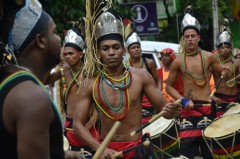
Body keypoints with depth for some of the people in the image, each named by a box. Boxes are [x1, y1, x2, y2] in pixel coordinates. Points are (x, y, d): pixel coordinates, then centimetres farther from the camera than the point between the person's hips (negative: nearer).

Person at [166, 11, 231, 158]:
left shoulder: (209, 57, -1)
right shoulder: (178, 61, -2)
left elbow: (223, 74, 12)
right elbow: (169, 86, 7)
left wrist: (226, 75, -13)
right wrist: (182, 100, -9)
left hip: (207, 106, 0)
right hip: (188, 107, 0)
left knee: (208, 146, 4)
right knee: (187, 147, -5)